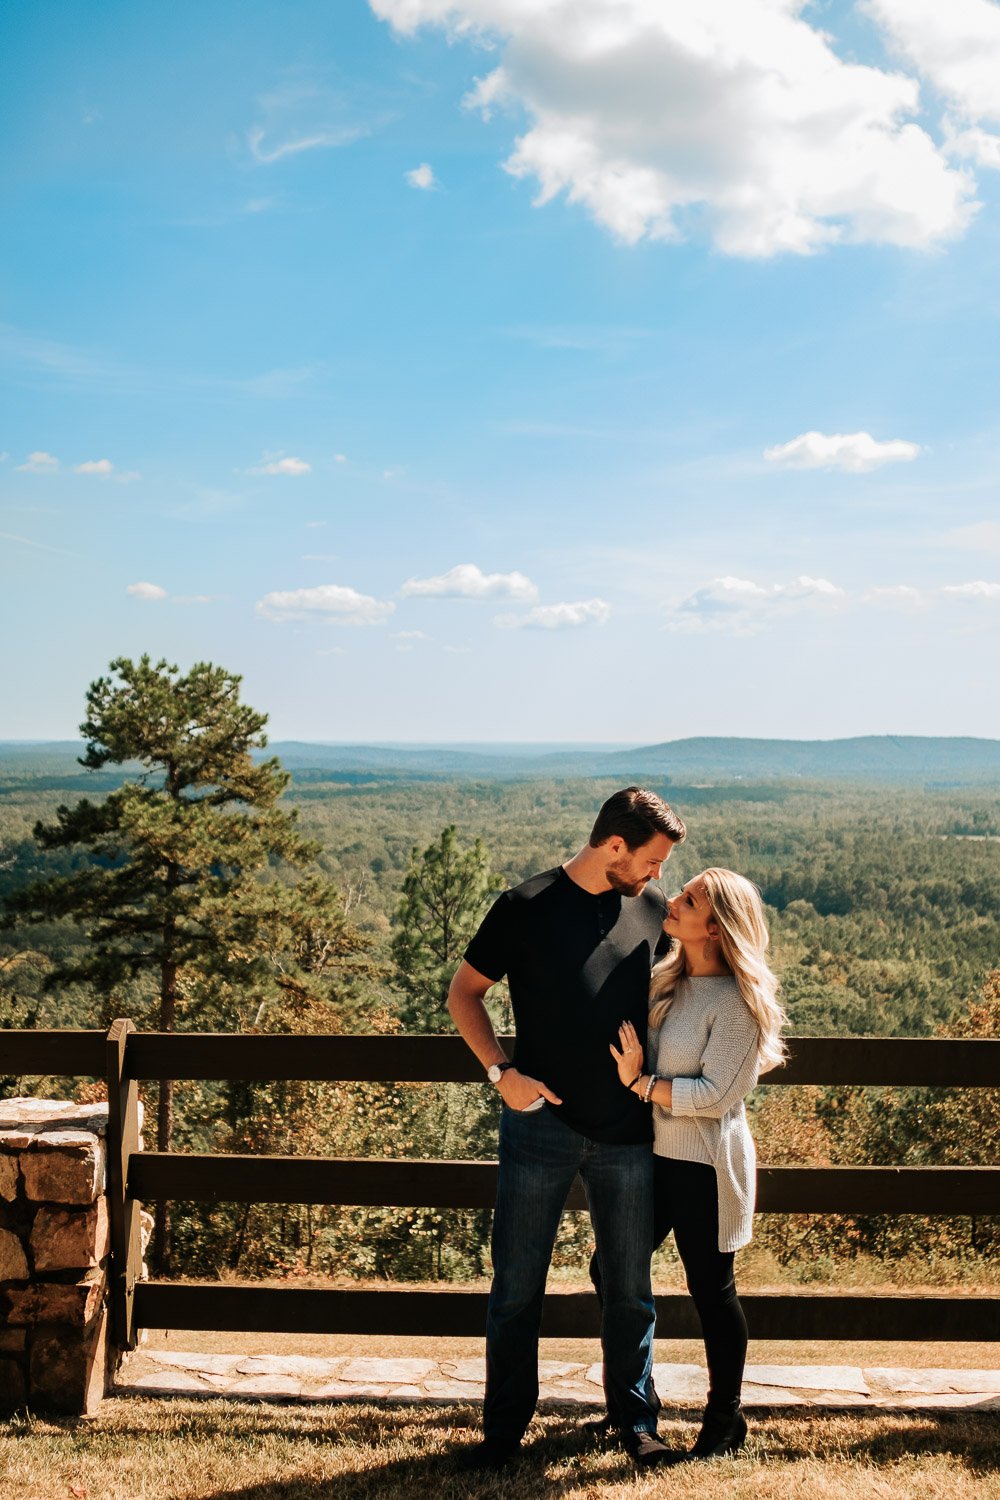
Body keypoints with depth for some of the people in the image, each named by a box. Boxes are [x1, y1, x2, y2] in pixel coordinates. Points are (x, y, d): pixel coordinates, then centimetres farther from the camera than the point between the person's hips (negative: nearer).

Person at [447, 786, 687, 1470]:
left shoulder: (654, 908, 3)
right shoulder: (526, 908, -8)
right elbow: (465, 991, 1)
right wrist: (501, 1071, -11)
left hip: (628, 1132, 3)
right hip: (541, 1124, -3)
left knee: (632, 1286, 12)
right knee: (517, 1287, 6)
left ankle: (636, 1418, 30)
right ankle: (505, 1427, 21)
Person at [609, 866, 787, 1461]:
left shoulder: (736, 1002, -18)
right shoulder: (667, 980, 5)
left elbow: (715, 1095, -20)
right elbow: (635, 1053, 14)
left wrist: (641, 1083, -19)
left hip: (704, 1166, -8)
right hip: (654, 1154, 8)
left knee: (712, 1290, 7)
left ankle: (725, 1421, 26)